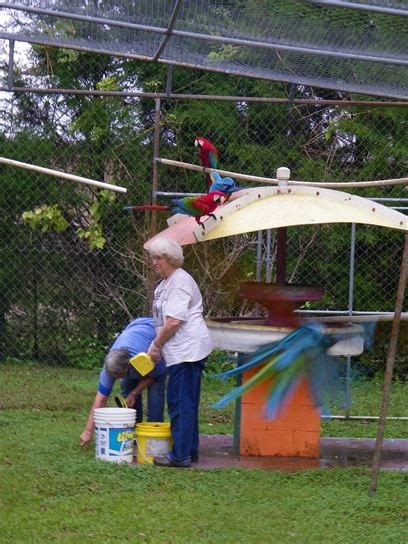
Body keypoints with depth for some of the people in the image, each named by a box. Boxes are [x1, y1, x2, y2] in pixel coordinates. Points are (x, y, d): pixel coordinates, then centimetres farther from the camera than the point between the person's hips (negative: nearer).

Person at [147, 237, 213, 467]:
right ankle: (190, 449, 22)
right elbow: (164, 320, 24)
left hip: (187, 350, -11)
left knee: (181, 402, -8)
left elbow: (174, 321, -20)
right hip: (184, 351, 11)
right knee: (185, 402, 15)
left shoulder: (180, 281, -14)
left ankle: (181, 455, -7)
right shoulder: (167, 282, 20)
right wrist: (157, 346, 13)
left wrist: (156, 345, -10)